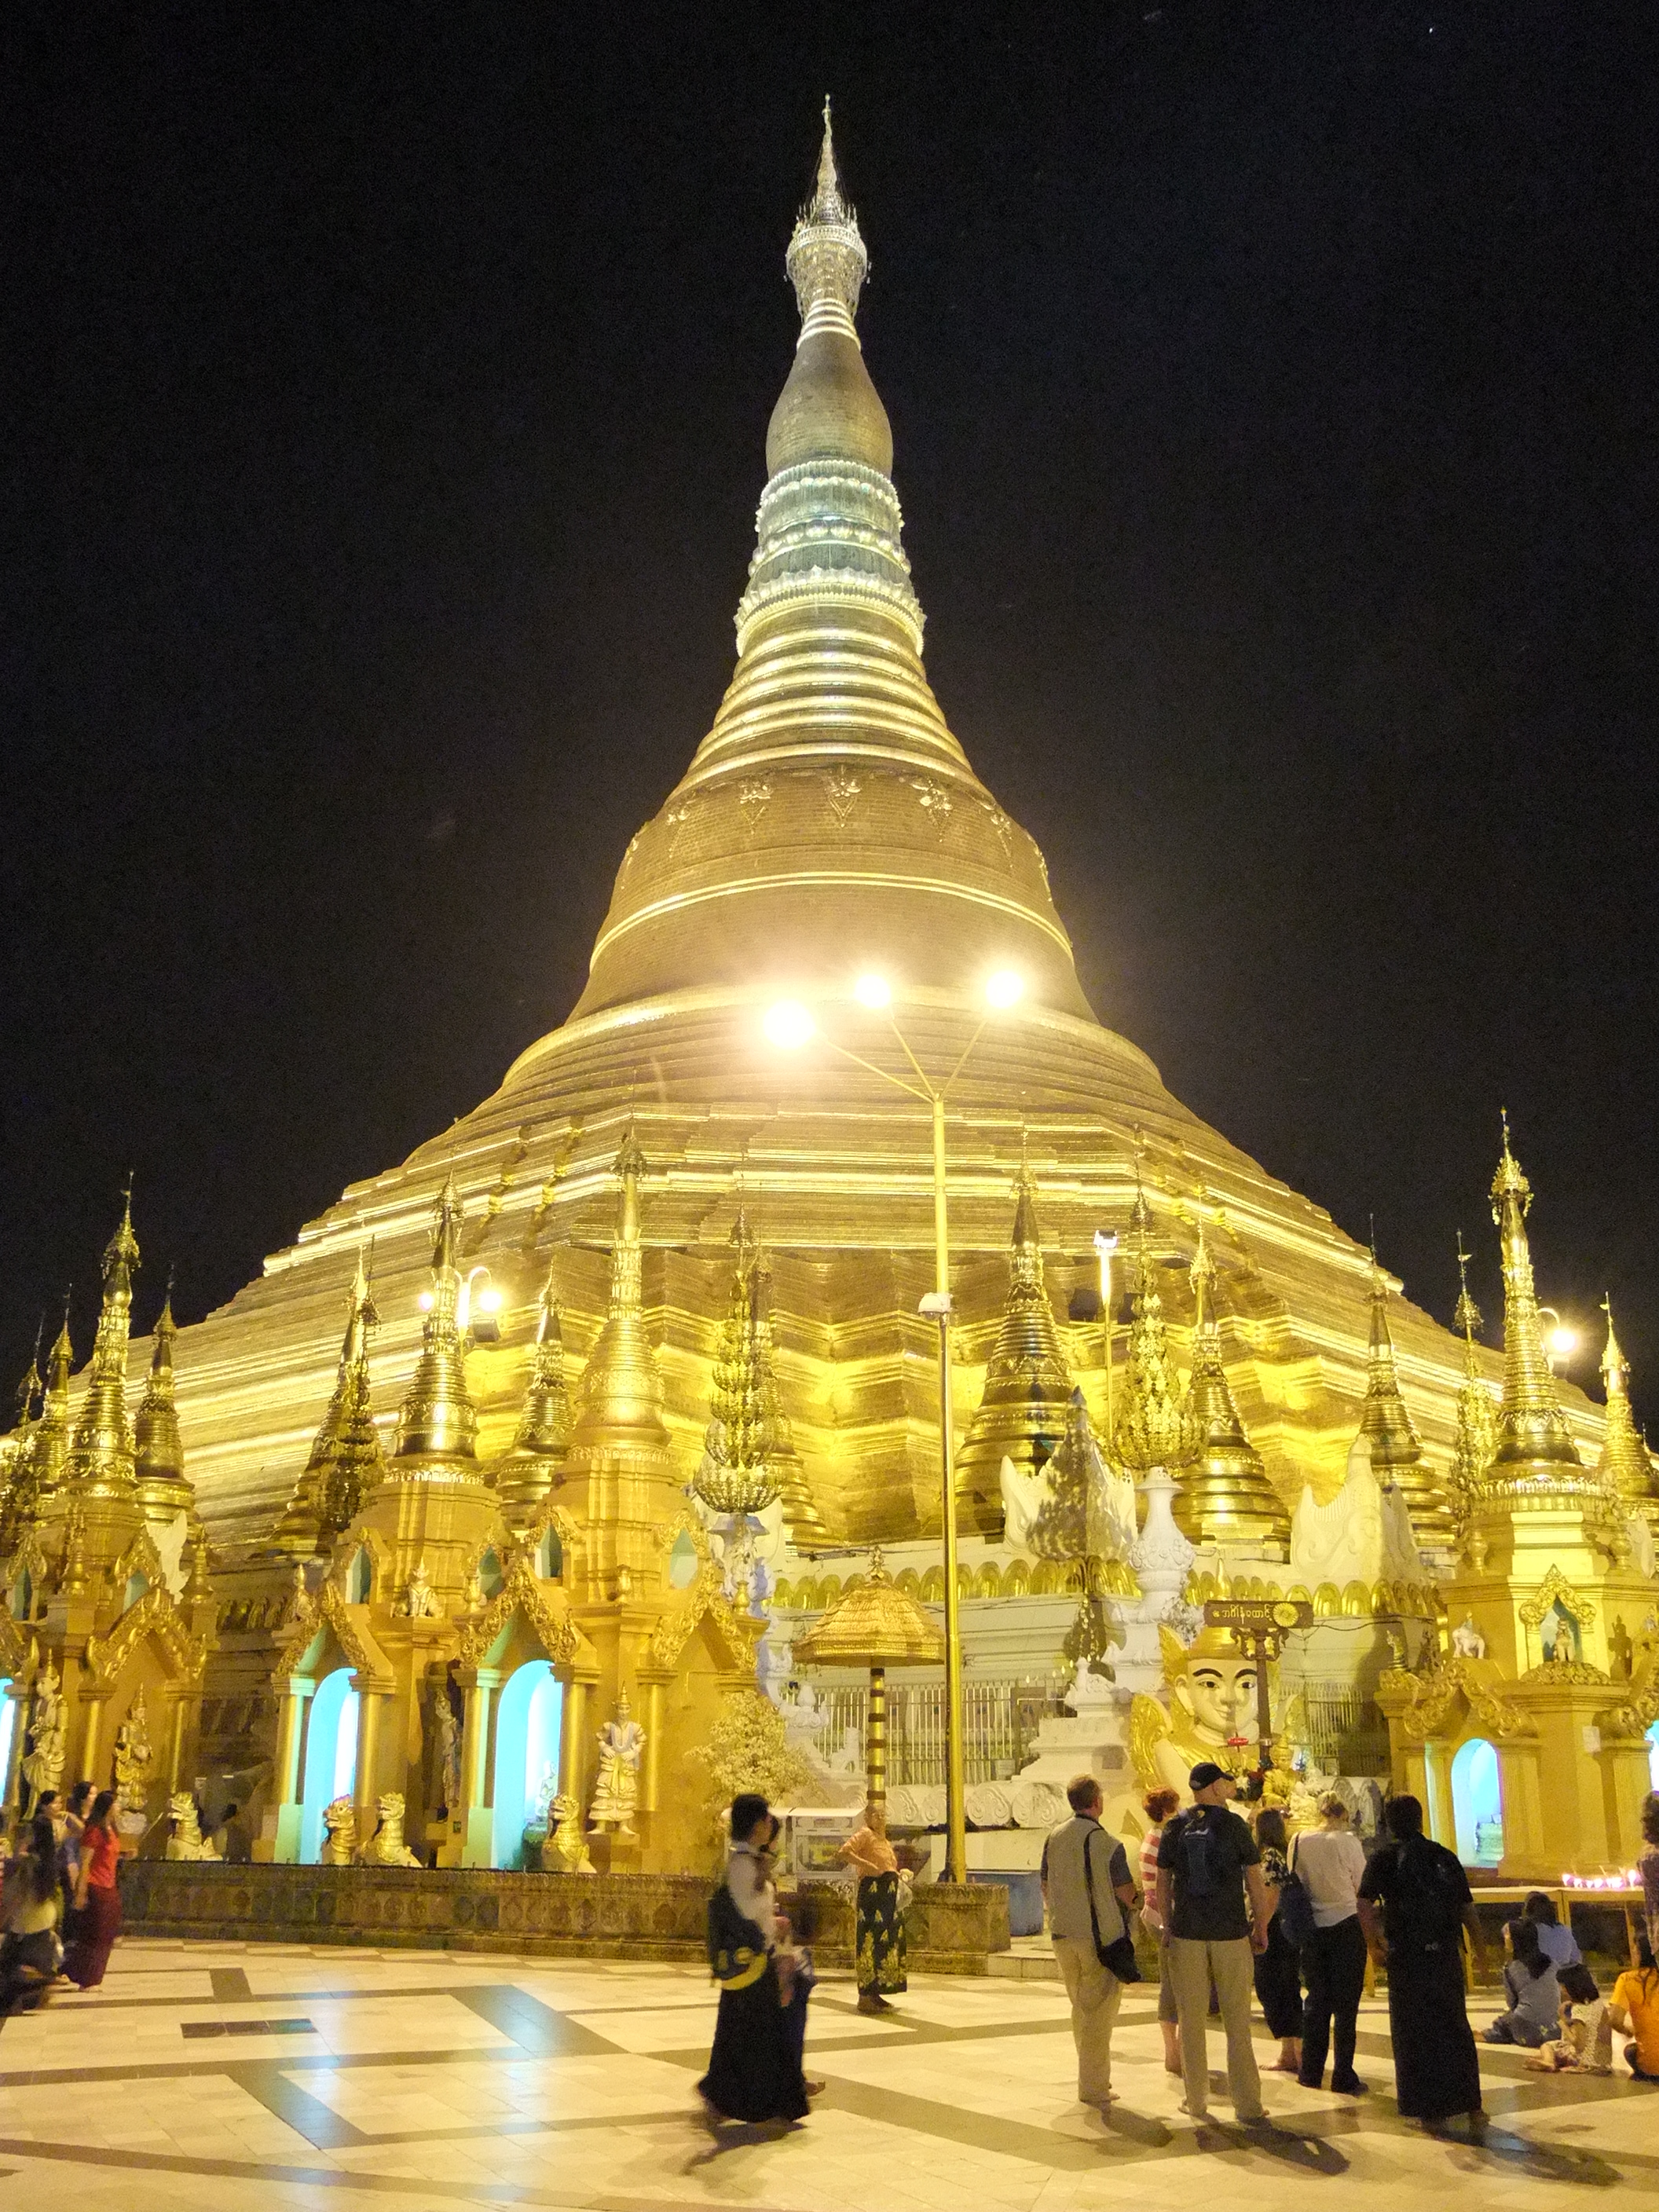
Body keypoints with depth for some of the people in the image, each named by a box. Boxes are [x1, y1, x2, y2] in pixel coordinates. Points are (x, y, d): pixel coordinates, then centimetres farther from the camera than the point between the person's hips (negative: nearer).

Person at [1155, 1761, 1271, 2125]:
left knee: (1192, 2021, 8)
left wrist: (1167, 1926, 16)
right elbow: (1255, 1882, -4)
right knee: (1237, 2023, 5)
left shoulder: (1174, 1829, 2)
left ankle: (1196, 2101, 14)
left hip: (1186, 1935, 2)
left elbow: (1163, 1883, 6)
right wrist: (1261, 1927, 6)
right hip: (1231, 1934, -2)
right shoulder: (1233, 1825, -6)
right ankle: (1247, 2105, 7)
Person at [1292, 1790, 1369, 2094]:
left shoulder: (1299, 1841, -1)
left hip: (1312, 1928, 4)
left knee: (1316, 2000, 16)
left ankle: (1311, 2072, 21)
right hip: (1346, 1925, -4)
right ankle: (1343, 2077, 7)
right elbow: (1363, 1887, -4)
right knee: (1346, 2003, 5)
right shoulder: (1348, 1841, -12)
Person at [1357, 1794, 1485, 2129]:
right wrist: (1479, 1950, 15)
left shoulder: (1384, 1859, -2)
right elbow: (1468, 1909, 5)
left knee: (1414, 2034, 8)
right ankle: (1470, 2105, 15)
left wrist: (1373, 1945, -2)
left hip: (1406, 1957, -3)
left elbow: (1364, 1906, -14)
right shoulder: (1445, 1857, 7)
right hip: (1446, 1954, 3)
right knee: (1456, 2029, 15)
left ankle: (1428, 2109, 10)